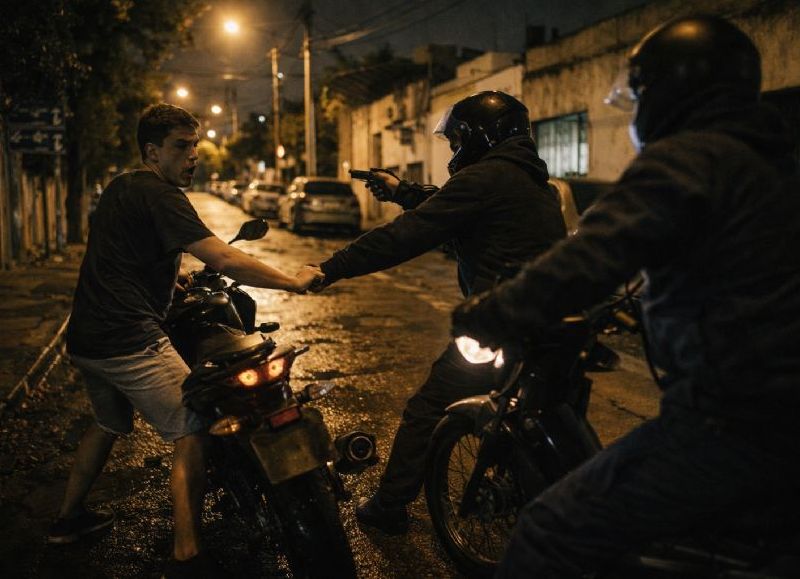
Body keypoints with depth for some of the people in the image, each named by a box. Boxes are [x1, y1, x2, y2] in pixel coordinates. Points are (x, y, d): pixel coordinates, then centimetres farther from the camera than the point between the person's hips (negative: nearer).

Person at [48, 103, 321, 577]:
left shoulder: (120, 188, 16)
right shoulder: (159, 194, -13)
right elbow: (226, 261, -21)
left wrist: (176, 275, 28)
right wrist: (294, 282, -15)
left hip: (87, 339, 10)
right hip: (131, 341, -10)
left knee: (108, 425, 29)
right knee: (194, 432, -6)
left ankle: (70, 517, 44)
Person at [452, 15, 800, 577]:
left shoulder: (685, 159, -13)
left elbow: (587, 263, -22)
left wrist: (484, 316, -11)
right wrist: (627, 309, 36)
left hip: (734, 426, -10)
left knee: (550, 532, -10)